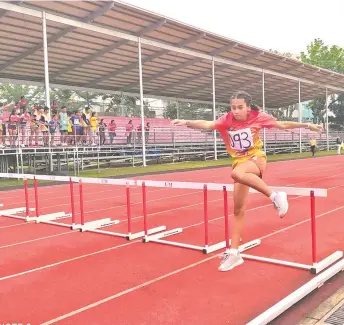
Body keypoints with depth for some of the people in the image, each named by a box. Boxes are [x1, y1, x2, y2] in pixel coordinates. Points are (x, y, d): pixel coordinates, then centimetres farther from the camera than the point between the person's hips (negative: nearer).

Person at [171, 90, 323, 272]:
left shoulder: (257, 117, -9)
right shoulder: (227, 119, -8)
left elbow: (283, 125, 4)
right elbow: (207, 124, -25)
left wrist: (306, 125, 2)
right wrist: (187, 123, -42)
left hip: (256, 159, -3)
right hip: (240, 162, 3)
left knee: (237, 173, -40)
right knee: (238, 210, 3)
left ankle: (275, 196, -25)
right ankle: (233, 253, 12)